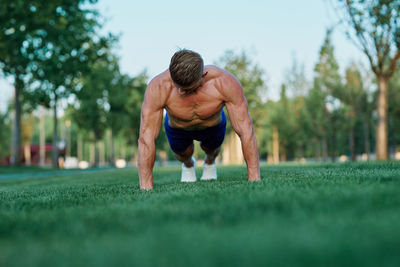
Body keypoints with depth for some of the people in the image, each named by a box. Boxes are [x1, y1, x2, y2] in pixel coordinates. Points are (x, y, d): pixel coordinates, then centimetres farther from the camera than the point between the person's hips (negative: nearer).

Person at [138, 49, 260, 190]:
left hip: (214, 125, 1)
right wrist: (146, 187, -43)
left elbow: (246, 131, -37)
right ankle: (188, 165, 56)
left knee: (211, 149, 26)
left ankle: (210, 162, 63)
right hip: (177, 128, -1)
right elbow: (146, 138, -41)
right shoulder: (158, 87, -44)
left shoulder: (225, 82, -42)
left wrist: (254, 179, -39)